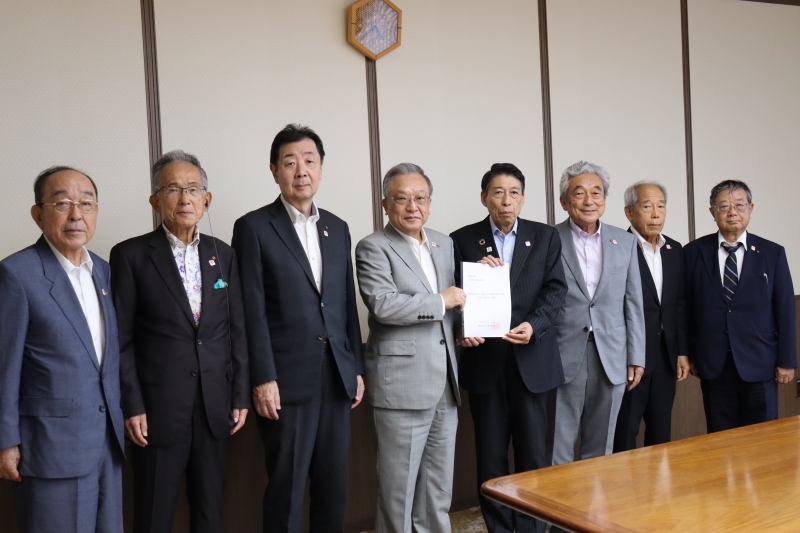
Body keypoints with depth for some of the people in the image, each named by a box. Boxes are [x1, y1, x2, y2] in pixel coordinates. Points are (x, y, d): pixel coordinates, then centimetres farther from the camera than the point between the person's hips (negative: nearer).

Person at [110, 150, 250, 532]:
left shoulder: (223, 255, 8)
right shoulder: (130, 255, -4)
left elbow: (236, 331, 8)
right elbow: (121, 339, -5)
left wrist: (240, 396, 5)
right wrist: (131, 406, -9)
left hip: (215, 407, 4)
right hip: (158, 409, -3)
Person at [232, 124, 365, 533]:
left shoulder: (338, 228, 13)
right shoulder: (254, 227, -3)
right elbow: (252, 310, -8)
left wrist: (356, 368, 12)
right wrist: (262, 379, -13)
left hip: (336, 376, 5)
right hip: (287, 378, -5)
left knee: (335, 486, 12)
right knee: (286, 488, 4)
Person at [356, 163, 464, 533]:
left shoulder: (443, 243, 15)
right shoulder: (373, 248, -7)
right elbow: (383, 304, -21)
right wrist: (441, 302, -14)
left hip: (445, 381, 7)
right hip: (402, 383, -6)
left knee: (439, 485, 15)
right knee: (399, 485, 3)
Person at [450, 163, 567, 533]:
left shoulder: (546, 237, 7)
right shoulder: (462, 240, 4)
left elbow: (556, 289, -1)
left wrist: (534, 325, -17)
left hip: (532, 358, 0)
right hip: (485, 359, 0)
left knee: (534, 454, 4)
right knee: (490, 456, 7)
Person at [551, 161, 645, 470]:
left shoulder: (624, 242, 8)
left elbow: (633, 304, 9)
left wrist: (636, 358, 6)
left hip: (611, 359, 3)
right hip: (563, 357, -3)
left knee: (601, 449, 13)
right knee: (558, 451, 2)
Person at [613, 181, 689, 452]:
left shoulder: (675, 250, 10)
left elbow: (680, 305, 13)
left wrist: (682, 351, 9)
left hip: (665, 357, 6)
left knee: (661, 435, 14)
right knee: (624, 437, 4)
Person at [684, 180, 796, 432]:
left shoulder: (772, 253, 2)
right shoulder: (694, 252, 2)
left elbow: (785, 310, 2)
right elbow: (686, 307, 4)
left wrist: (787, 361, 0)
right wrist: (689, 355, 4)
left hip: (759, 364, 0)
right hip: (712, 364, 0)